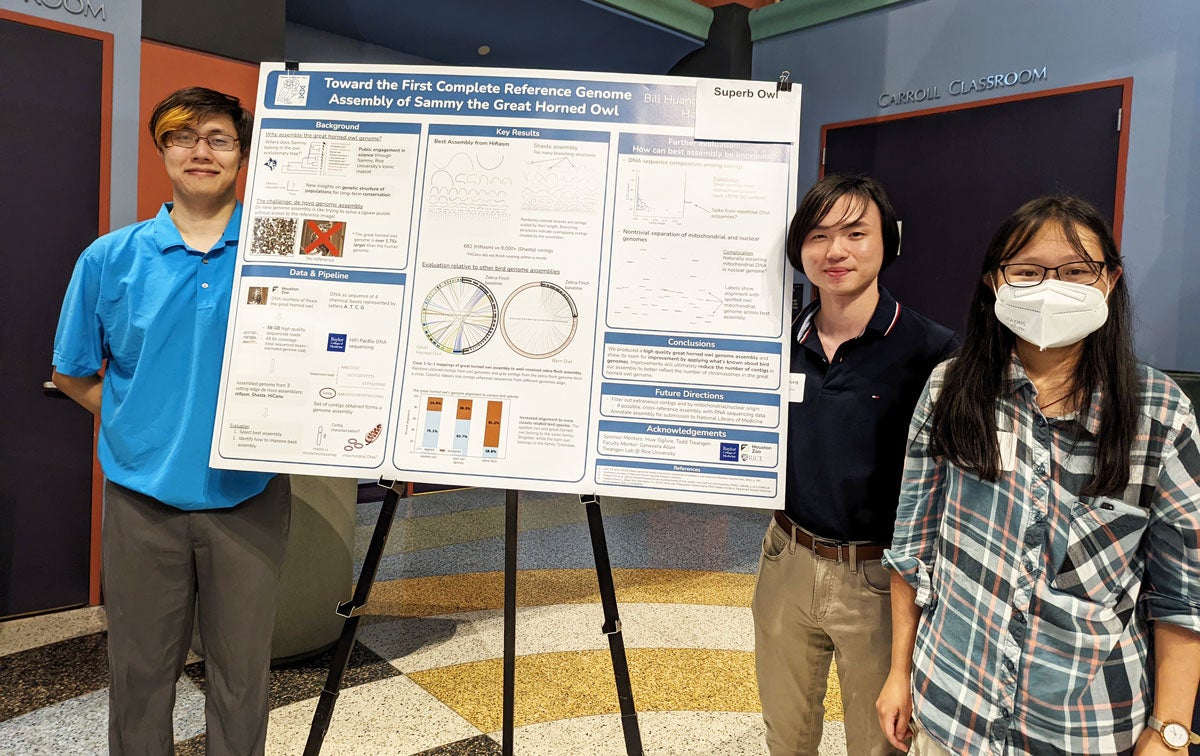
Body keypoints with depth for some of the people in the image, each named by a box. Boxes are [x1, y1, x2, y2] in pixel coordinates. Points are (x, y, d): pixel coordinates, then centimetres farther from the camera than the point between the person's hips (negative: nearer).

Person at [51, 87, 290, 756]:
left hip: (247, 497, -1)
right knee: (141, 674, 16)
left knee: (242, 674, 12)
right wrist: (148, 428, 1)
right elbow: (74, 375, 11)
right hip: (143, 496, 2)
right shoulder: (111, 257, 3)